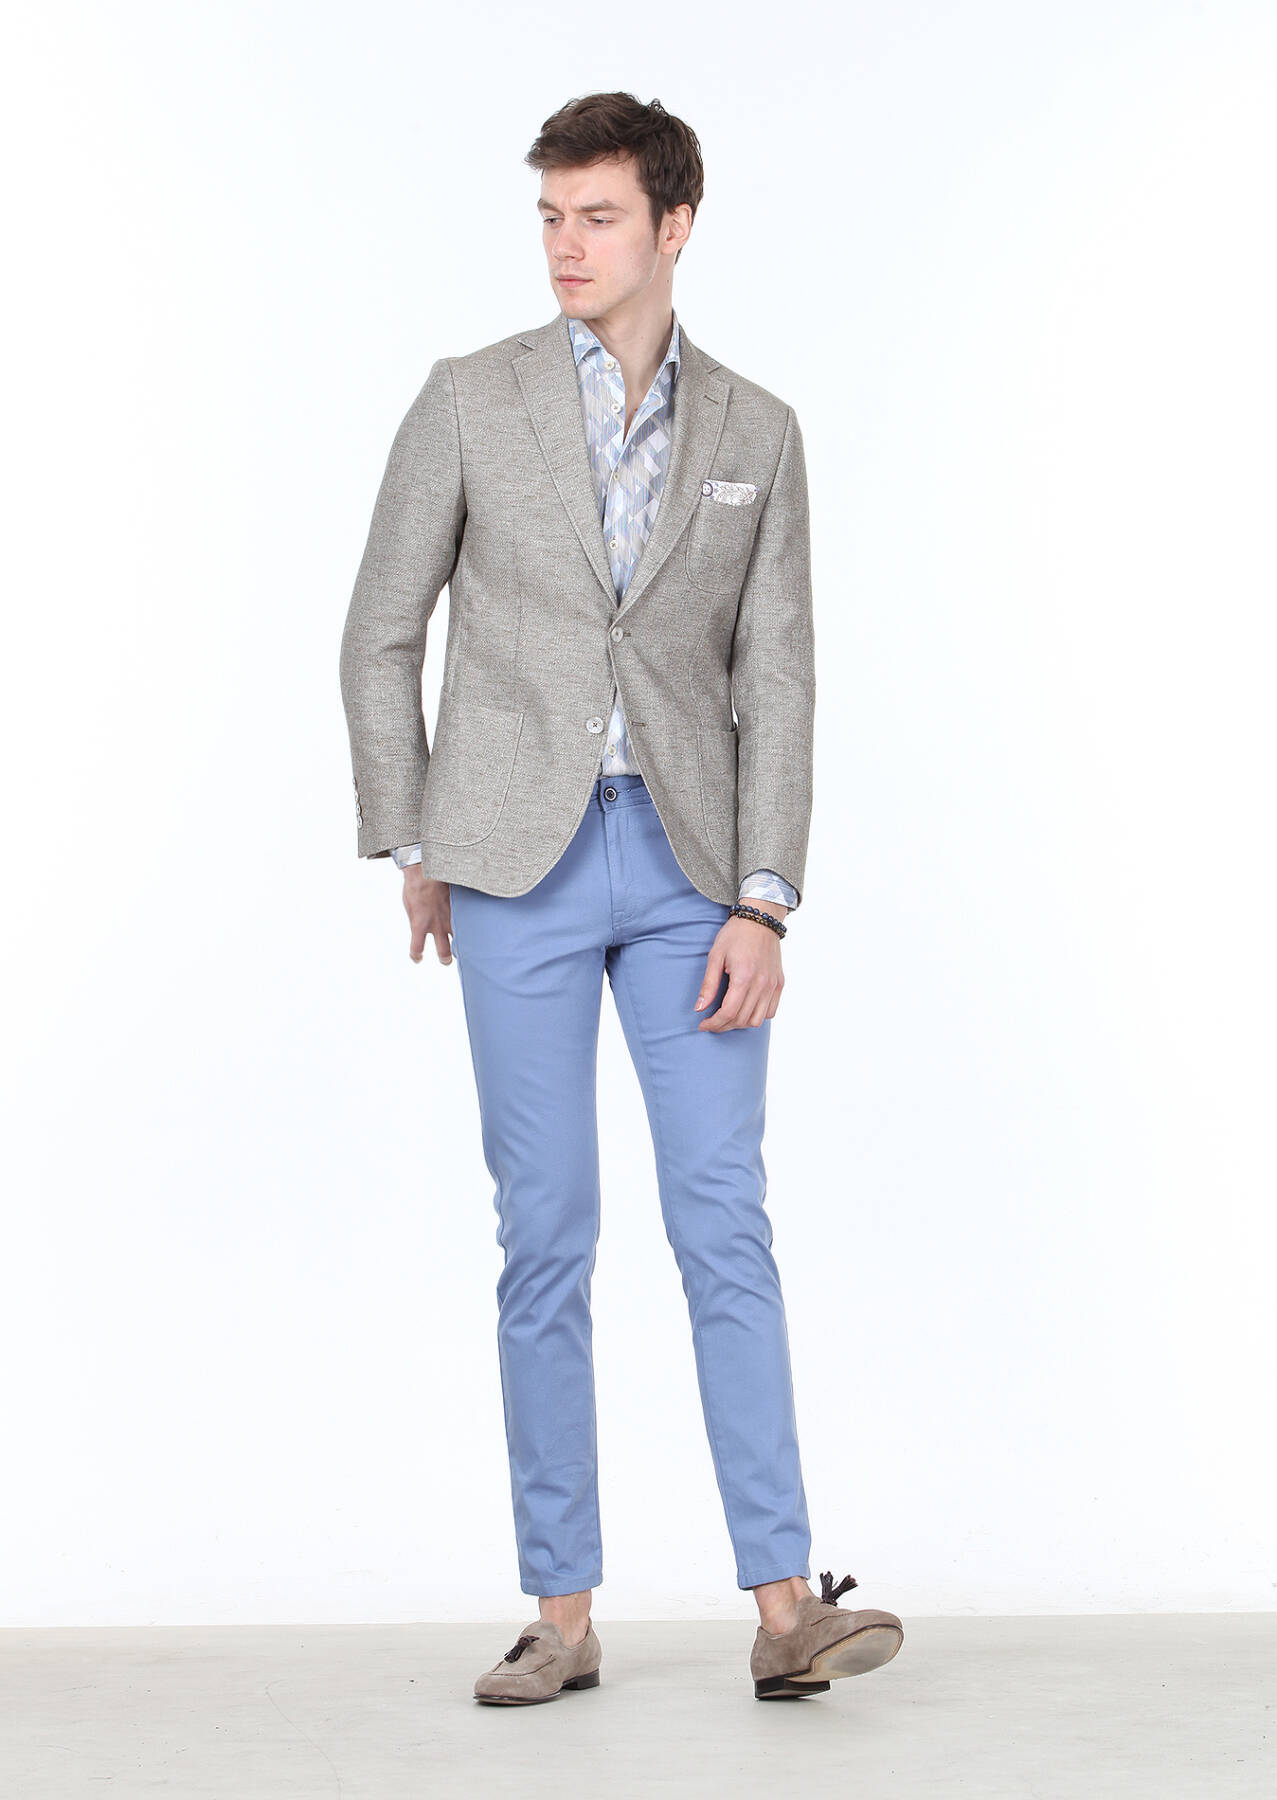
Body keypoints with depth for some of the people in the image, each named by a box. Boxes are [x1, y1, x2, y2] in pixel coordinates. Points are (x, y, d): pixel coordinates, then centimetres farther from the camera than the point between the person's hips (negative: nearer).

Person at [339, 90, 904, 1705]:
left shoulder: (755, 434, 6)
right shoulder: (469, 403, 2)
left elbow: (776, 679, 2)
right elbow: (382, 636, 6)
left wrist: (763, 906, -6)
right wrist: (410, 853, 4)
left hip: (688, 865, 1)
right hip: (520, 867, -1)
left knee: (725, 1226, -3)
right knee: (545, 1239, 1)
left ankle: (783, 1610, -2)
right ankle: (562, 1615, 8)